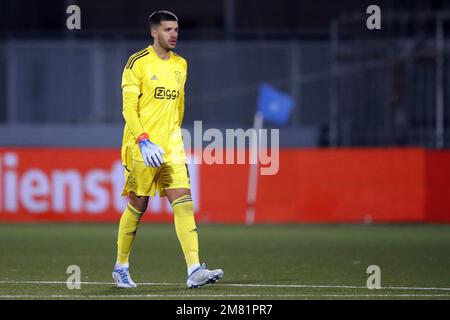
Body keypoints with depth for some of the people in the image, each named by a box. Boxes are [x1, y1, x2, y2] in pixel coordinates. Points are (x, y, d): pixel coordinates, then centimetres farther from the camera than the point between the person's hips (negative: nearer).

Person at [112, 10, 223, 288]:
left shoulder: (181, 65, 12)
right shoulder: (138, 63, -6)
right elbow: (129, 107, -11)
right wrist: (143, 140, -20)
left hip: (171, 146, 5)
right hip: (142, 146, -5)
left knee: (184, 203, -9)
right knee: (138, 206, 3)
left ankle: (195, 270, -18)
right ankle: (121, 267, 21)